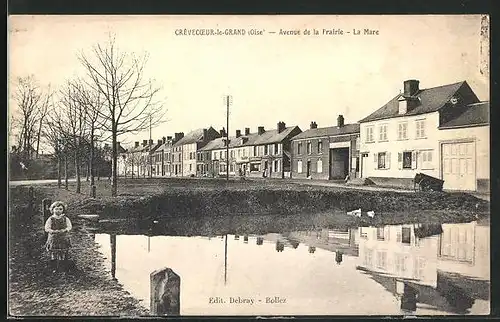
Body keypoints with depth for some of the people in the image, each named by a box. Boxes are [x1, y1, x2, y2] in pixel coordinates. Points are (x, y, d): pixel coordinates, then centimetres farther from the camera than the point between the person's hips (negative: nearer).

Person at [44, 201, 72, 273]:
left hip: (64, 240, 1)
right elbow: (47, 228, -8)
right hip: (53, 240, -1)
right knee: (53, 255, 1)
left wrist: (65, 230, -24)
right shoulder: (50, 219, -2)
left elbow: (69, 227, -3)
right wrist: (54, 231, -24)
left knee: (63, 255, 5)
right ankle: (54, 269, 14)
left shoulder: (65, 219, 3)